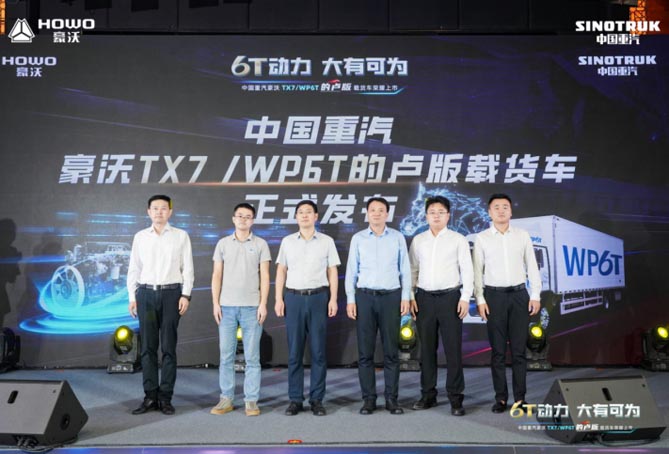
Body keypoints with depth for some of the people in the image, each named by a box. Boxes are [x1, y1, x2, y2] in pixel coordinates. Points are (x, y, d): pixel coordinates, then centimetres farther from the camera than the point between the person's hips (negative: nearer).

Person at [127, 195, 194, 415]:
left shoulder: (181, 236, 3)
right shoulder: (140, 237, 9)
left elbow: (188, 268, 1)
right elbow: (133, 269, 10)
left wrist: (186, 295, -7)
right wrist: (132, 297, 4)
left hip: (171, 293, -2)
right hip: (146, 293, 2)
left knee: (169, 347, 1)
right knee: (148, 347, 4)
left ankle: (165, 398, 8)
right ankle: (150, 396, 12)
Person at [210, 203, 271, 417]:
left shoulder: (260, 244, 5)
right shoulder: (223, 243, 9)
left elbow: (265, 276, 2)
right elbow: (217, 275, 8)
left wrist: (263, 304, -6)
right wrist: (215, 303, -1)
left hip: (252, 307, -1)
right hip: (227, 306, 2)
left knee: (252, 356, 1)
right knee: (226, 355, 5)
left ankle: (251, 400, 10)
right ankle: (226, 399, 15)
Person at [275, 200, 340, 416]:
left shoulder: (327, 241, 5)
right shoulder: (287, 241, 9)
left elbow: (332, 272, 5)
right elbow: (281, 271, 9)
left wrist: (333, 299, -4)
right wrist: (278, 299, 1)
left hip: (319, 297, -1)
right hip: (293, 298, 1)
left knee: (318, 351, 2)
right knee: (294, 351, 4)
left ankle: (317, 399, 12)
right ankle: (295, 399, 13)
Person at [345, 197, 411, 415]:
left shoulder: (397, 237, 5)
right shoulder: (358, 238, 6)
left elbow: (405, 269, 5)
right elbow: (351, 271, 6)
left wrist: (406, 297, -2)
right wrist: (350, 300, 0)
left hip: (391, 297, 0)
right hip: (365, 297, 1)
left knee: (391, 351, 4)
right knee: (365, 351, 3)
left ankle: (391, 398, 14)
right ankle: (368, 398, 13)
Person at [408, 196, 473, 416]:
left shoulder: (458, 240, 2)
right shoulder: (418, 240, 9)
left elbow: (467, 270, 0)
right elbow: (412, 270, 10)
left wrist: (465, 298, -8)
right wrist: (410, 296, 2)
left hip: (450, 297, -2)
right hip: (424, 298, 3)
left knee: (453, 349, 0)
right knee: (426, 349, 8)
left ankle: (455, 398, 8)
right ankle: (428, 394, 19)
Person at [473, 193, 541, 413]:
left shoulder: (522, 235, 5)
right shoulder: (482, 238, 2)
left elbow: (532, 267, 6)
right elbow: (477, 271, 2)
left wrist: (535, 296, 1)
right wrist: (480, 300, -5)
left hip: (519, 294, 1)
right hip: (494, 296, -1)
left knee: (519, 349, 4)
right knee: (498, 350, 5)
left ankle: (520, 398, 13)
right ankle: (500, 397, 14)